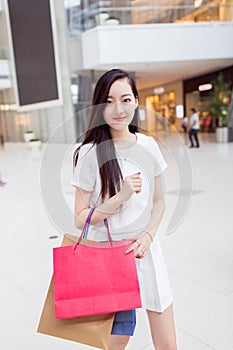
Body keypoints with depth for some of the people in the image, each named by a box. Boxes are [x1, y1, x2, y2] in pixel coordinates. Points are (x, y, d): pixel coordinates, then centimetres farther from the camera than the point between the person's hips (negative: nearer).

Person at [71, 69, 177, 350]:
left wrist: (148, 235, -9)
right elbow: (80, 218, -10)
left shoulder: (148, 145, -2)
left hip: (147, 250, 3)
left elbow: (159, 202, 7)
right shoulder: (90, 153, -13)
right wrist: (121, 197, -23)